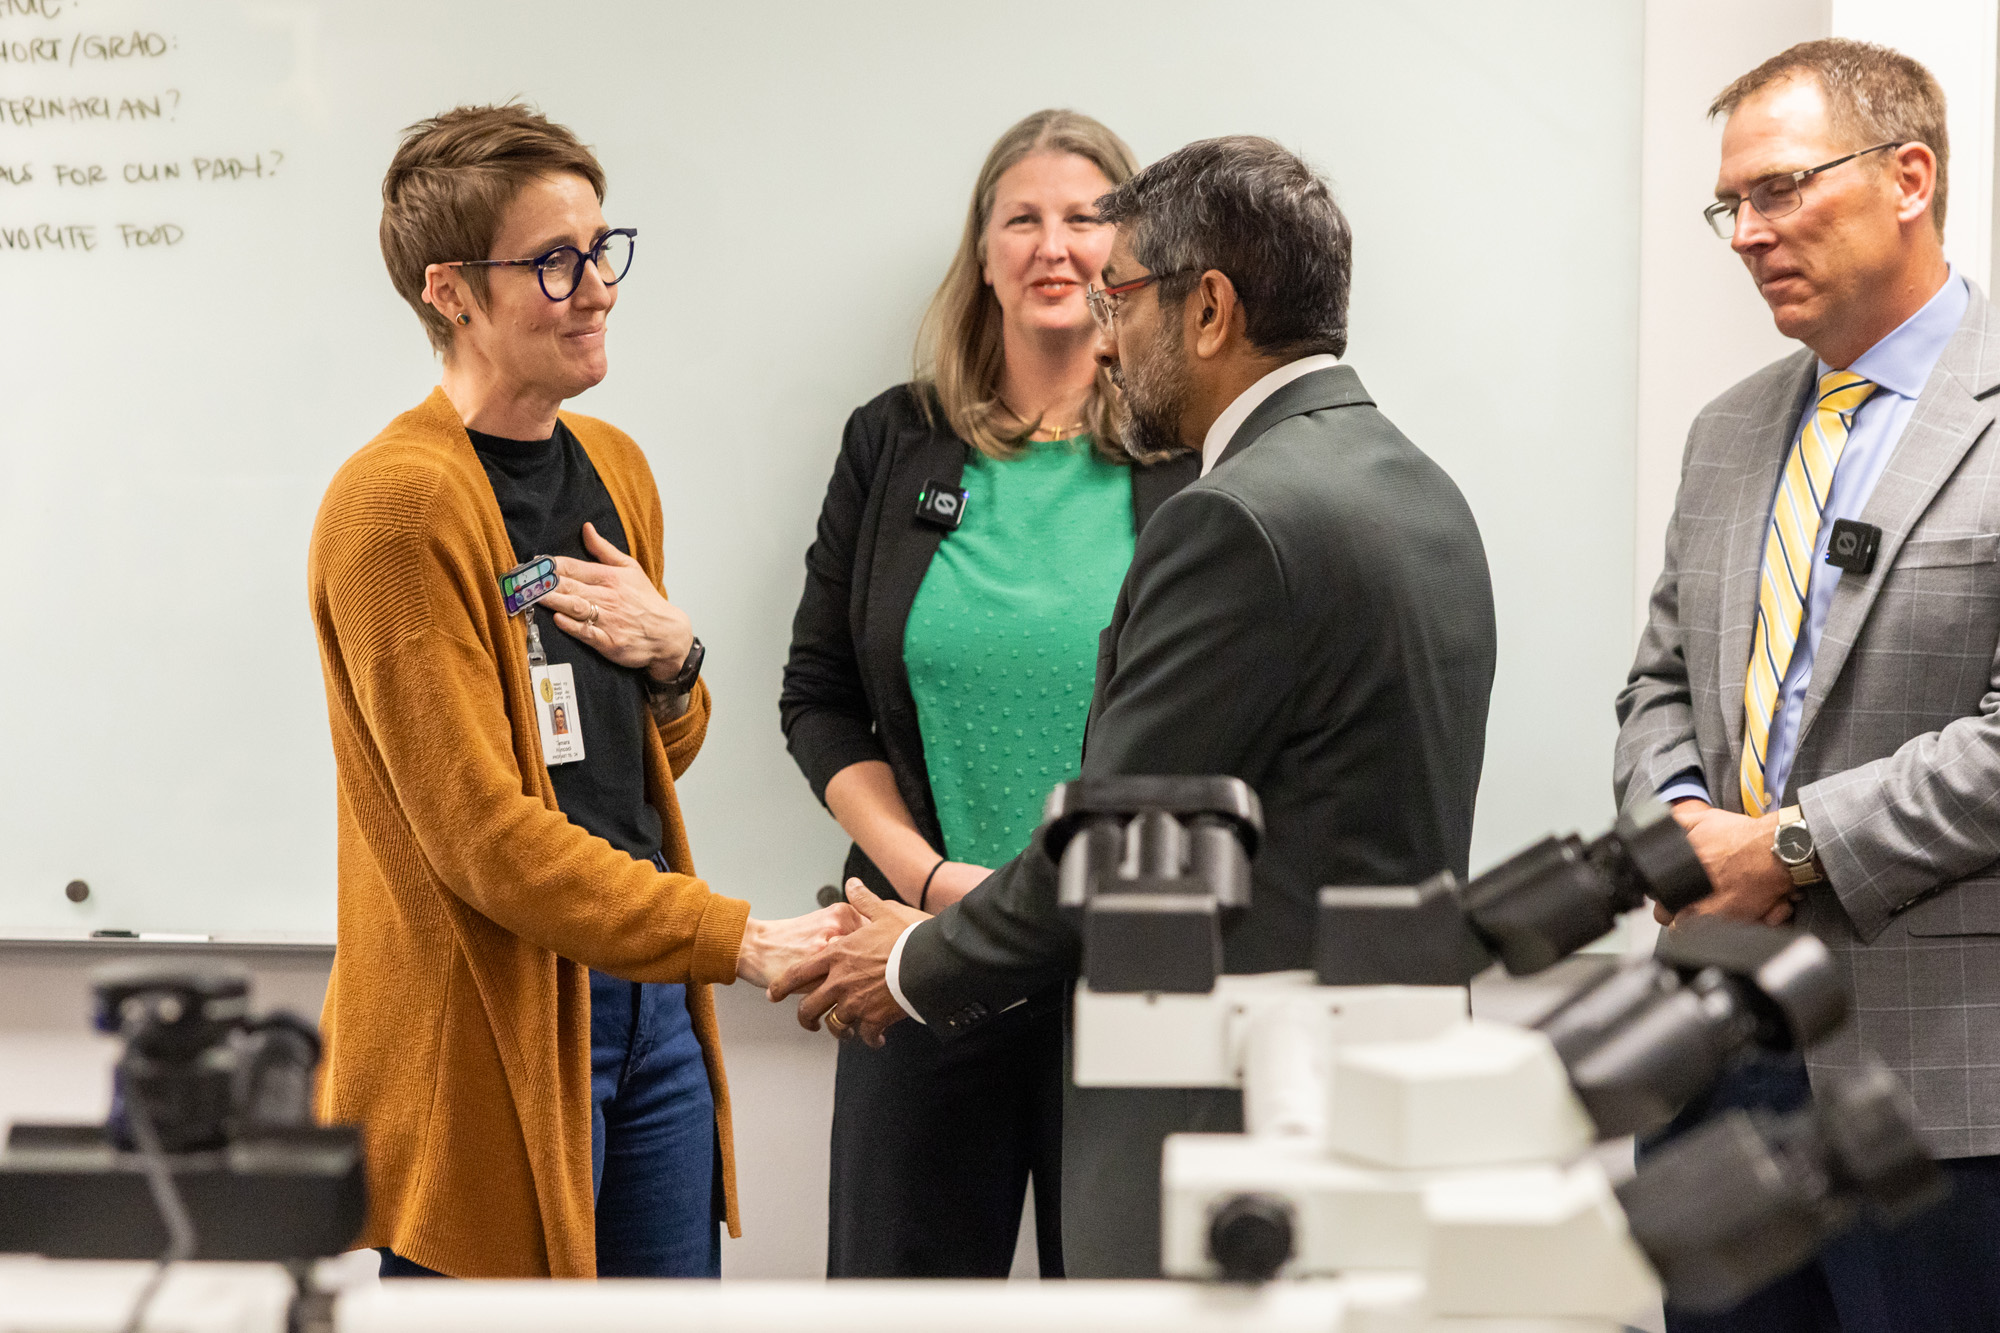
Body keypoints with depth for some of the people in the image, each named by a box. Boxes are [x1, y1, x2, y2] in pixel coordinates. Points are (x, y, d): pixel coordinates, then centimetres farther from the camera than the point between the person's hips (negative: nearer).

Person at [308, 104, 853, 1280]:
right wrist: (739, 940, -20)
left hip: (651, 1000, 8)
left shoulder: (616, 468, 12)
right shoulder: (398, 502, -14)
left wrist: (671, 660, -1)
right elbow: (483, 834, -19)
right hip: (487, 1028, -7)